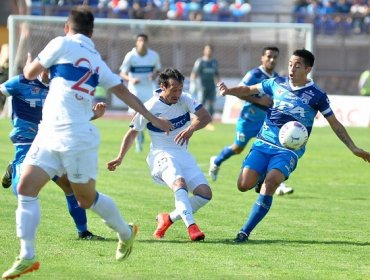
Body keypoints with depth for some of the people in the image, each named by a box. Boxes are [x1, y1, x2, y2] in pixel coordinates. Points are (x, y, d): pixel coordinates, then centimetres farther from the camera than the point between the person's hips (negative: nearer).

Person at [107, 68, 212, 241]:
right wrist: (120, 158, 1)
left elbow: (205, 116, -8)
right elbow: (132, 132, 2)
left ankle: (168, 219, 5)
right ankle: (191, 226, -45)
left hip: (183, 154, 5)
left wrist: (191, 128, -28)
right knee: (179, 182, -35)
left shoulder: (185, 100, 0)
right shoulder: (150, 107, -10)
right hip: (162, 155, -5)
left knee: (205, 193, -9)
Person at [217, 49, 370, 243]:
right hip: (263, 143, 3)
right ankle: (262, 177, 26)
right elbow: (248, 90, 17)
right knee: (244, 185, -11)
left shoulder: (316, 95, -2)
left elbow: (335, 124, 7)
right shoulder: (277, 84, 6)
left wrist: (353, 148, 3)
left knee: (270, 184, -25)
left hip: (289, 150, -3)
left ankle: (245, 232, -20)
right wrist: (228, 91, -3)